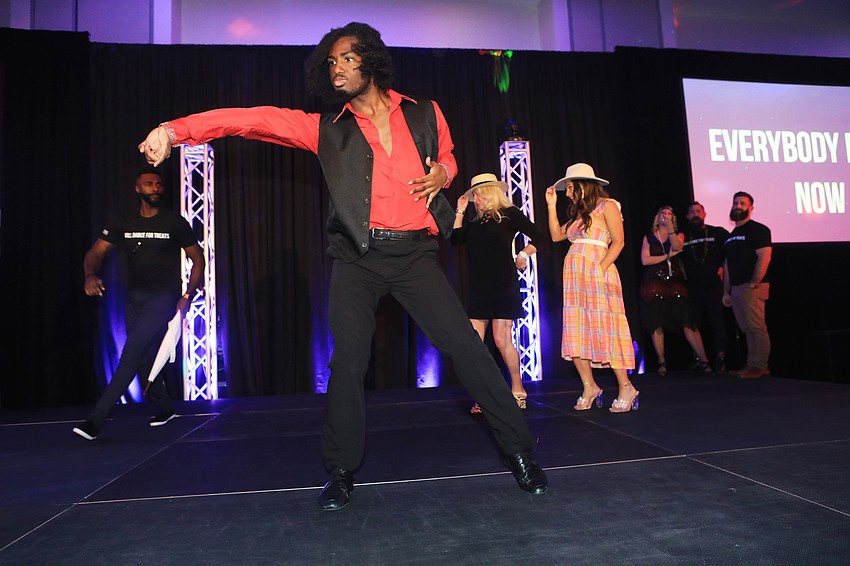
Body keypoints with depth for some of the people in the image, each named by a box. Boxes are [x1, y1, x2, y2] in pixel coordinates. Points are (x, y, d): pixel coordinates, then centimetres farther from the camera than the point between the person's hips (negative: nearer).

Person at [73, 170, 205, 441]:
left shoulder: (175, 223, -2)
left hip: (163, 297, -5)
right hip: (133, 298, 5)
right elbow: (95, 253, 1)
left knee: (131, 354, -15)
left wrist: (188, 296, -8)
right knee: (144, 359, 11)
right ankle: (164, 408, 31)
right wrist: (90, 275, -22)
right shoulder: (123, 224, 8)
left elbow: (198, 260, 2)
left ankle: (96, 420, -14)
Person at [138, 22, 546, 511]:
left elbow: (447, 156, 28)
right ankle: (342, 472, 18)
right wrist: (176, 129, -12)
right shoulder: (326, 130, 8)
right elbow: (255, 119, -2)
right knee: (348, 364, -1)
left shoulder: (425, 115, 10)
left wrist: (442, 173, 3)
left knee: (466, 347, -6)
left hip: (416, 255, 0)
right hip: (358, 259, 1)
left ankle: (520, 452, 9)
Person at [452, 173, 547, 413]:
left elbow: (538, 237, 2)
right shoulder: (477, 222, 19)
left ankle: (518, 391, 8)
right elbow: (456, 239, 12)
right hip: (479, 287, 6)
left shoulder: (509, 213, 3)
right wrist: (459, 212, 12)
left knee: (502, 340, -8)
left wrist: (523, 255, -10)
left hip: (503, 285, -6)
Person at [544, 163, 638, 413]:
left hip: (597, 274, -7)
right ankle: (589, 387, 7)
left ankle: (625, 388, -2)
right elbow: (556, 235, 20)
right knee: (576, 332, 1)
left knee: (604, 329, -9)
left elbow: (618, 241, -7)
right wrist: (551, 205, 19)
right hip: (574, 276, 7)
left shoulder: (606, 206, 0)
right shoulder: (579, 212, 21)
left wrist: (601, 268, -16)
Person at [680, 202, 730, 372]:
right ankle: (698, 359, 10)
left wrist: (723, 267, -3)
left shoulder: (718, 233, 4)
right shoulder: (684, 237, 10)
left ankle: (720, 359, -1)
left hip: (713, 286, -2)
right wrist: (683, 272, 9)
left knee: (717, 322, -5)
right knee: (694, 324, 4)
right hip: (692, 287, 3)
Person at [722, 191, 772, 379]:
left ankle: (761, 367, -6)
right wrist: (726, 291, 16)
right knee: (746, 329, 10)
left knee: (756, 327, -10)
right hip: (736, 289, 8)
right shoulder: (731, 235, 20)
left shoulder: (758, 229, -3)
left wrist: (753, 284, -19)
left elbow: (764, 257, -14)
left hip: (752, 287, -8)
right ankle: (751, 365, 14)